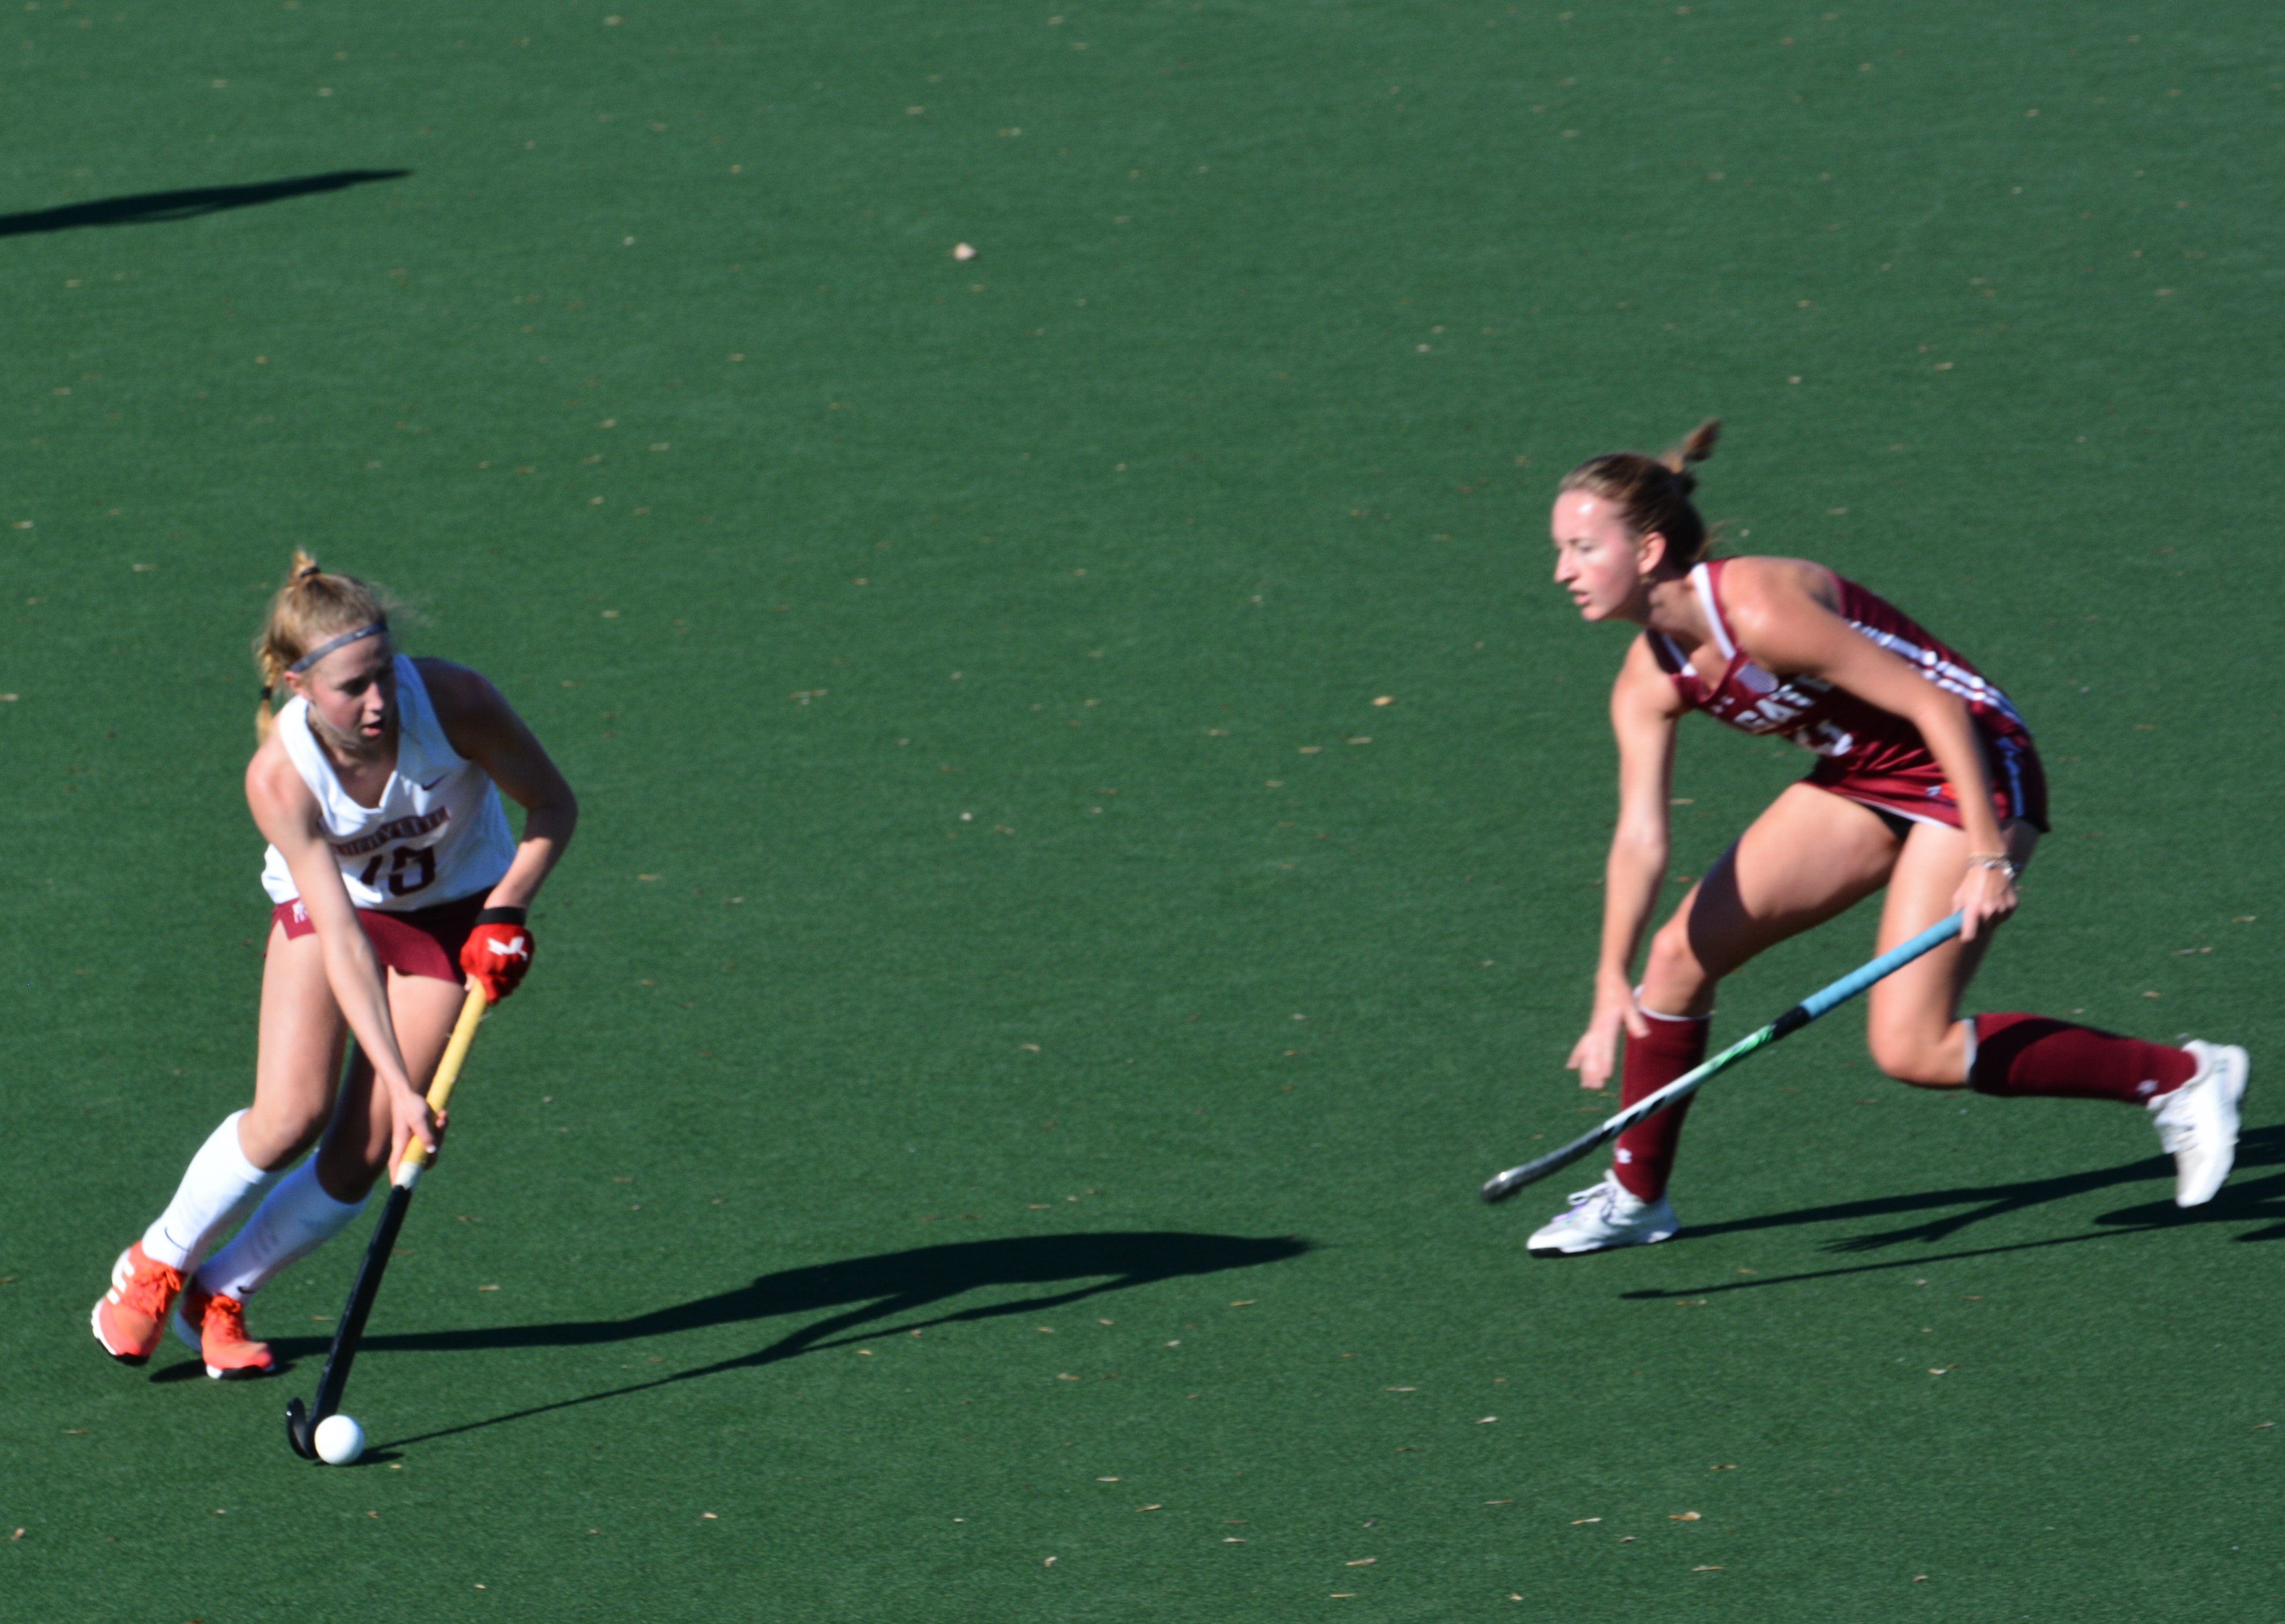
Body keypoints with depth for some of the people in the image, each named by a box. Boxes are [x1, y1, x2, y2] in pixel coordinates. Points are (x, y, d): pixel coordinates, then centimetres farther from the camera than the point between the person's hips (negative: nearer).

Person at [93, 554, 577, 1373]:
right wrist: (400, 1085, -39)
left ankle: (221, 1291, 13)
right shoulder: (279, 777, -31)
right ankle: (159, 1262, 8)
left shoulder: (453, 702, -31)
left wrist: (503, 913, -25)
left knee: (364, 1152, -9)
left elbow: (554, 806, -13)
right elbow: (344, 942, -33)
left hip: (454, 910, 1)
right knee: (292, 1115, -19)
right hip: (327, 898, -1)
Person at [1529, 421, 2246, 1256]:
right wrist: (1613, 984, -24)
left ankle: (2180, 1076, -4)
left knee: (1910, 1048, -14)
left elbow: (1936, 707, -27)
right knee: (1679, 953, 2)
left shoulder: (1759, 610, -30)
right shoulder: (1649, 684, -5)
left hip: (1970, 766, -8)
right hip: (1863, 777, 8)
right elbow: (1640, 838, -11)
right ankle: (1635, 1195, 18)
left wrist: (1989, 859, -28)